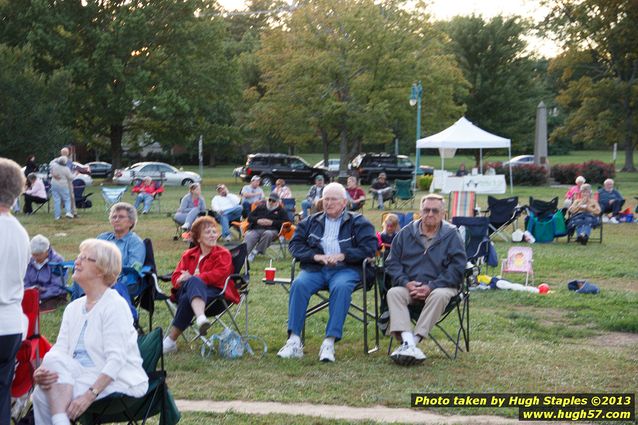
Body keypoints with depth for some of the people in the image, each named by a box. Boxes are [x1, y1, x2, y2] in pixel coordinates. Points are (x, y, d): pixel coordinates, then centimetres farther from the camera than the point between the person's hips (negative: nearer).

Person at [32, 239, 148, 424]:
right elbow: (59, 350, 3)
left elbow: (116, 359, -17)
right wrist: (42, 372, -19)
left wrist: (89, 395, -26)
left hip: (117, 380, -7)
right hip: (85, 374, 7)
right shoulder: (73, 308, 14)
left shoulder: (115, 306, -9)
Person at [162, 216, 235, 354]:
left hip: (215, 295, -2)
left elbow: (219, 275, -7)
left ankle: (171, 340, -44)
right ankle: (201, 317, -62)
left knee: (187, 298, -38)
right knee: (194, 282, -38)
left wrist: (192, 278, -15)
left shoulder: (223, 254, 13)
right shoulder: (188, 255, 25)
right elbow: (176, 276, 14)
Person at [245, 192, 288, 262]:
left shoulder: (281, 211, 21)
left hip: (271, 230, -2)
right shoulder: (260, 208, 29)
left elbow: (286, 222, 4)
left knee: (268, 234, -40)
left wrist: (272, 222, -6)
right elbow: (249, 217, 22)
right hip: (256, 229, 2)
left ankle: (254, 252, -39)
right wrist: (257, 221, 0)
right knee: (248, 236, -32)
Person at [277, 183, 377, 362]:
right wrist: (315, 256, -5)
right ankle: (294, 340, -33)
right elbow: (295, 244, 13)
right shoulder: (311, 221, 21)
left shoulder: (358, 222, 12)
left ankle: (330, 342, -39)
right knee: (299, 284, -30)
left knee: (341, 287, -37)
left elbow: (369, 247, 1)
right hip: (315, 268, 3)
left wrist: (343, 255, -12)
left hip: (345, 269, -2)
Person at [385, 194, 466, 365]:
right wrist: (406, 282, -10)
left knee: (440, 295, -36)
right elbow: (392, 262, 9)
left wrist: (431, 287, -16)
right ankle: (408, 342, -41)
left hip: (440, 286, -3)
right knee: (393, 292, -27)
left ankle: (415, 340, -38)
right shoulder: (406, 233, 10)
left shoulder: (452, 234, 1)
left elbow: (457, 268, -6)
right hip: (409, 286, 3)